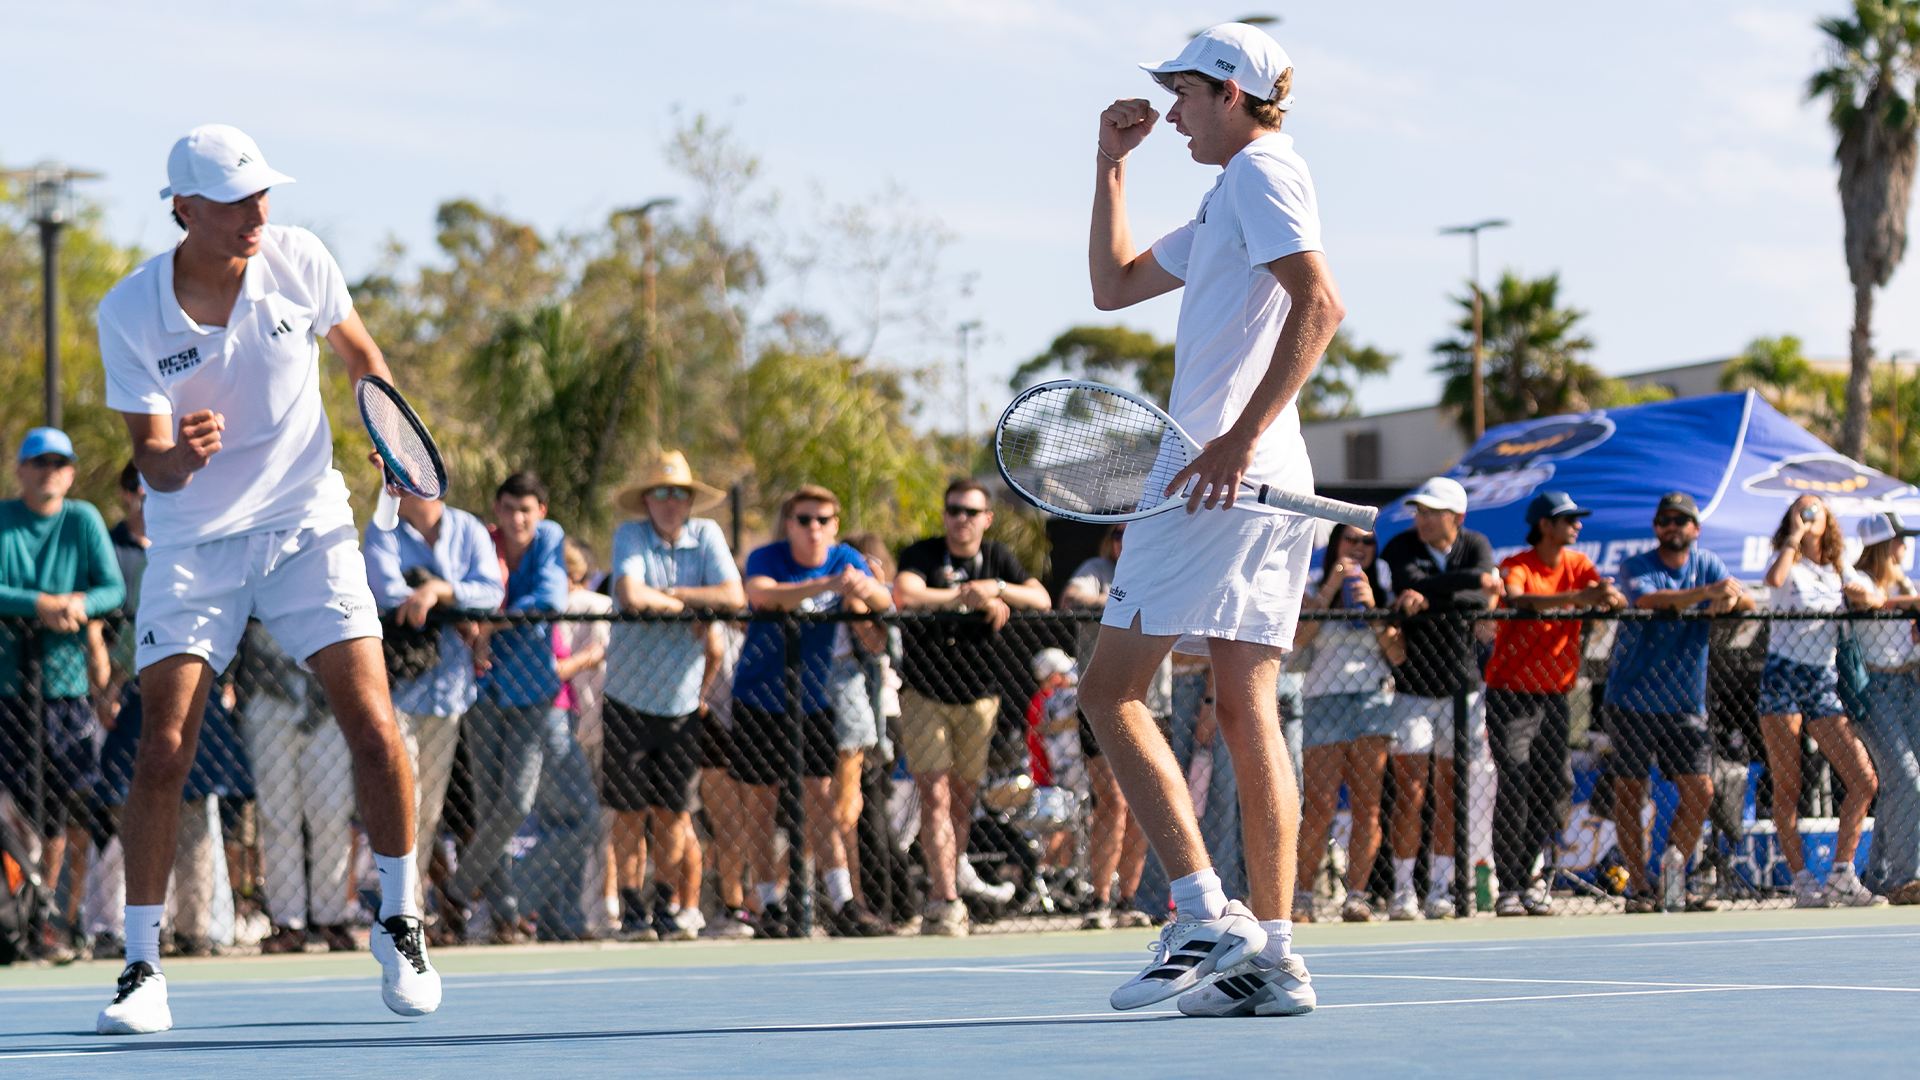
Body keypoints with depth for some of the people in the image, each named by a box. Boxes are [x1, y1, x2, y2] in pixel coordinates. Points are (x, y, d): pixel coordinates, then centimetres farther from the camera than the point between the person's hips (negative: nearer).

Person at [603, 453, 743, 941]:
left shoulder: (707, 535, 1)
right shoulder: (630, 535, -6)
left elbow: (734, 597, -12)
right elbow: (631, 595, -23)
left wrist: (667, 592, -13)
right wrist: (685, 606, -11)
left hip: (681, 700, 1)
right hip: (628, 696, -1)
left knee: (671, 813, 3)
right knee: (630, 809, 1)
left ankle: (677, 903, 19)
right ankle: (632, 907, 11)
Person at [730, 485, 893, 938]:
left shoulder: (846, 560, -4)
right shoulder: (766, 559, -14)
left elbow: (884, 603, -19)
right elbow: (762, 595, -36)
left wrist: (867, 590, -43)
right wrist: (826, 585, -49)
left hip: (814, 698, 2)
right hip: (759, 698, -2)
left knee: (821, 798, -2)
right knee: (761, 802, 2)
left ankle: (843, 904, -4)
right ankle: (770, 906, 8)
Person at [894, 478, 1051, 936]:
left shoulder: (1000, 558, 5)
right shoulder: (922, 555, -6)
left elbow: (1041, 600, -7)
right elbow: (905, 594, -27)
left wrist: (996, 587, -24)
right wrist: (970, 597, -23)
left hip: (978, 697, 4)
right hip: (924, 695, -4)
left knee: (963, 801, 6)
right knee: (936, 799, -11)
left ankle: (937, 903, 15)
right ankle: (948, 901, -14)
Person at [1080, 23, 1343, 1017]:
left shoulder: (1261, 170, -5)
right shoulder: (1229, 203, 25)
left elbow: (1319, 304, -20)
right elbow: (1114, 285, 34)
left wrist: (1242, 434, -27)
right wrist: (1109, 166, 26)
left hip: (1226, 474, -10)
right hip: (1269, 489, 10)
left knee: (1112, 691, -8)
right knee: (1245, 709, 5)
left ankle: (1206, 917, -16)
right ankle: (1272, 958, 1)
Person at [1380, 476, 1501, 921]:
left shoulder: (1476, 547, 2)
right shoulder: (1400, 549, -6)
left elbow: (1481, 600, -17)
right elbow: (1419, 584, -26)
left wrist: (1430, 598, -27)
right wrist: (1475, 579, -28)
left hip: (1462, 687, 3)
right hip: (1412, 689, -3)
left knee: (1450, 796, 4)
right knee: (1410, 792, -8)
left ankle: (1440, 889, 10)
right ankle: (1402, 891, -2)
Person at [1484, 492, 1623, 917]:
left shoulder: (1577, 564, 8)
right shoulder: (1516, 566, -9)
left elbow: (1616, 600, -6)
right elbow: (1517, 601, -31)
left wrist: (1608, 595, -30)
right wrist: (1577, 598, -40)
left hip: (1555, 694, 5)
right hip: (1511, 694, -5)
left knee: (1556, 786, -3)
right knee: (1514, 786, -12)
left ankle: (1531, 877, 11)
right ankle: (1508, 888, -10)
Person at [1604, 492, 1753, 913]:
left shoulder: (1707, 564, 8)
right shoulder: (1636, 568, -6)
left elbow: (1747, 602, -4)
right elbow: (1648, 601, -27)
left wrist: (1733, 598, -28)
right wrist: (1706, 592, -36)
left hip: (1686, 704, 4)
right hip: (1632, 700, -4)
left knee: (1699, 791, -3)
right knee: (1630, 794, -2)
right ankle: (1639, 888, 7)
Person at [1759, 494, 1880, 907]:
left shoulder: (1839, 569, 16)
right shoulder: (1788, 560, 2)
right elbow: (1774, 579, -21)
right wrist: (1795, 535, -11)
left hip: (1824, 682, 5)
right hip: (1783, 675, -5)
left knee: (1864, 781, -5)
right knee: (1787, 788, -5)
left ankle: (1841, 877, 1)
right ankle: (1802, 881, -2)